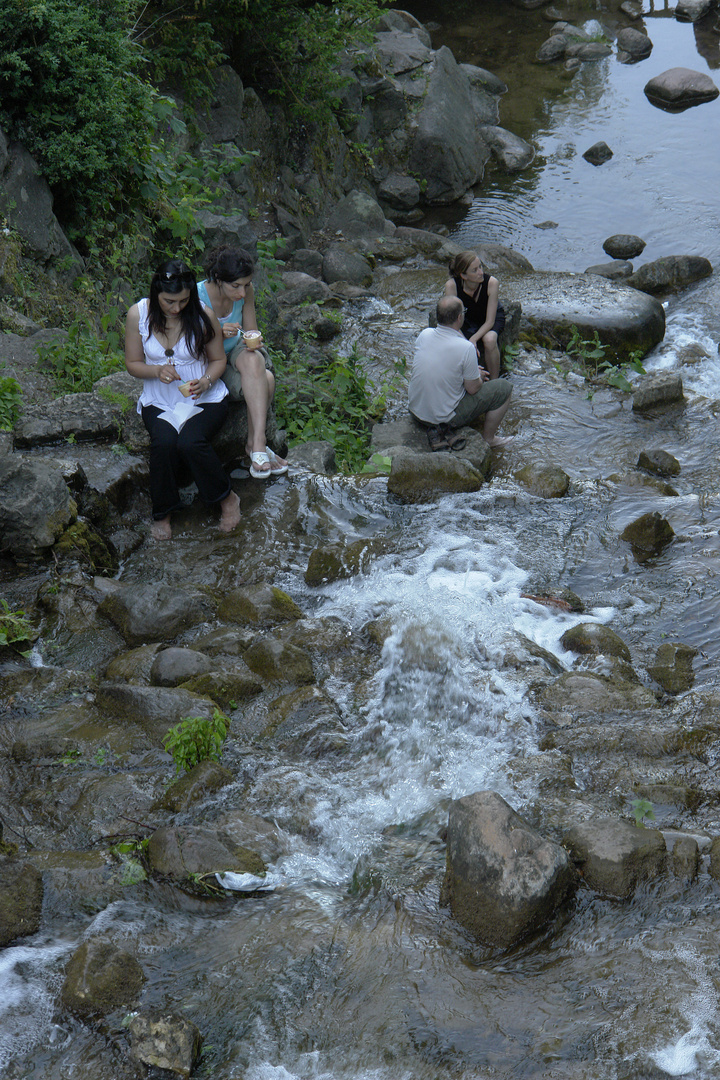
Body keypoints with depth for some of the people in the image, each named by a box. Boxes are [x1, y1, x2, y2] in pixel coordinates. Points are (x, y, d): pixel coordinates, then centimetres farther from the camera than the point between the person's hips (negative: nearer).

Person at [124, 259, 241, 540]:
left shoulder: (203, 316, -11)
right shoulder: (138, 315, -9)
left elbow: (218, 359, 2)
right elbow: (133, 364, 1)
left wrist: (205, 381, -20)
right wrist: (157, 371, -20)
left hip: (205, 400, -1)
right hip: (159, 401, 1)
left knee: (190, 442, -30)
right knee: (164, 443, -30)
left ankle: (226, 498, -5)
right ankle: (162, 514, -9)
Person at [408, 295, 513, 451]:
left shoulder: (424, 335, -7)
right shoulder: (466, 348, -24)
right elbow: (473, 389, -13)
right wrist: (479, 377, 11)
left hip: (415, 412, 6)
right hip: (446, 415, -6)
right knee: (503, 387, 6)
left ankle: (436, 429, 14)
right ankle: (488, 439, 21)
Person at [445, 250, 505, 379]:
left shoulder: (491, 283, -31)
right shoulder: (451, 285, -29)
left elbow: (489, 321, -26)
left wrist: (473, 339, -41)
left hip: (493, 316, -1)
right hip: (468, 319, 1)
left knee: (489, 339, -34)